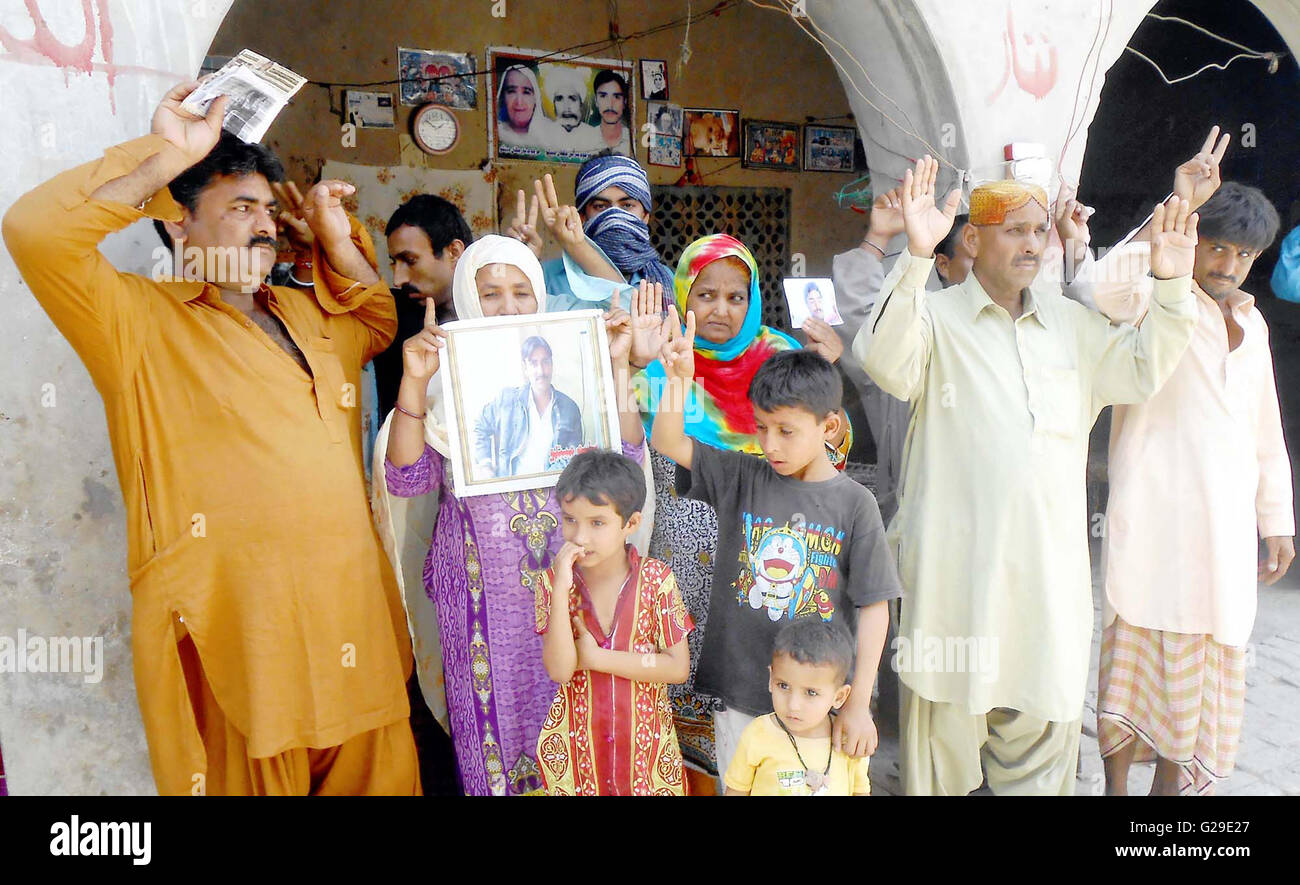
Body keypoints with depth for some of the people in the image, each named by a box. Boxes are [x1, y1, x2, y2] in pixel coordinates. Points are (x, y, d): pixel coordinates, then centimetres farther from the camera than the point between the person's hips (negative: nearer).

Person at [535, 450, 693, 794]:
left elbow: (678, 667, -13)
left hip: (645, 737, 0)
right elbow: (559, 670, -17)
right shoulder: (553, 581, -9)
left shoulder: (655, 579, -12)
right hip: (578, 737, 1)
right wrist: (561, 590, -27)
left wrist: (596, 656, -18)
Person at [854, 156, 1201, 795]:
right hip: (956, 567, -5)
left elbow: (1141, 373, 19)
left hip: (1050, 566, 5)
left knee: (1043, 726, 17)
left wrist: (1172, 285, 6)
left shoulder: (1071, 324, 15)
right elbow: (887, 366, -23)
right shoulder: (936, 318, -3)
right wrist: (915, 257, -34)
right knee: (948, 715, 6)